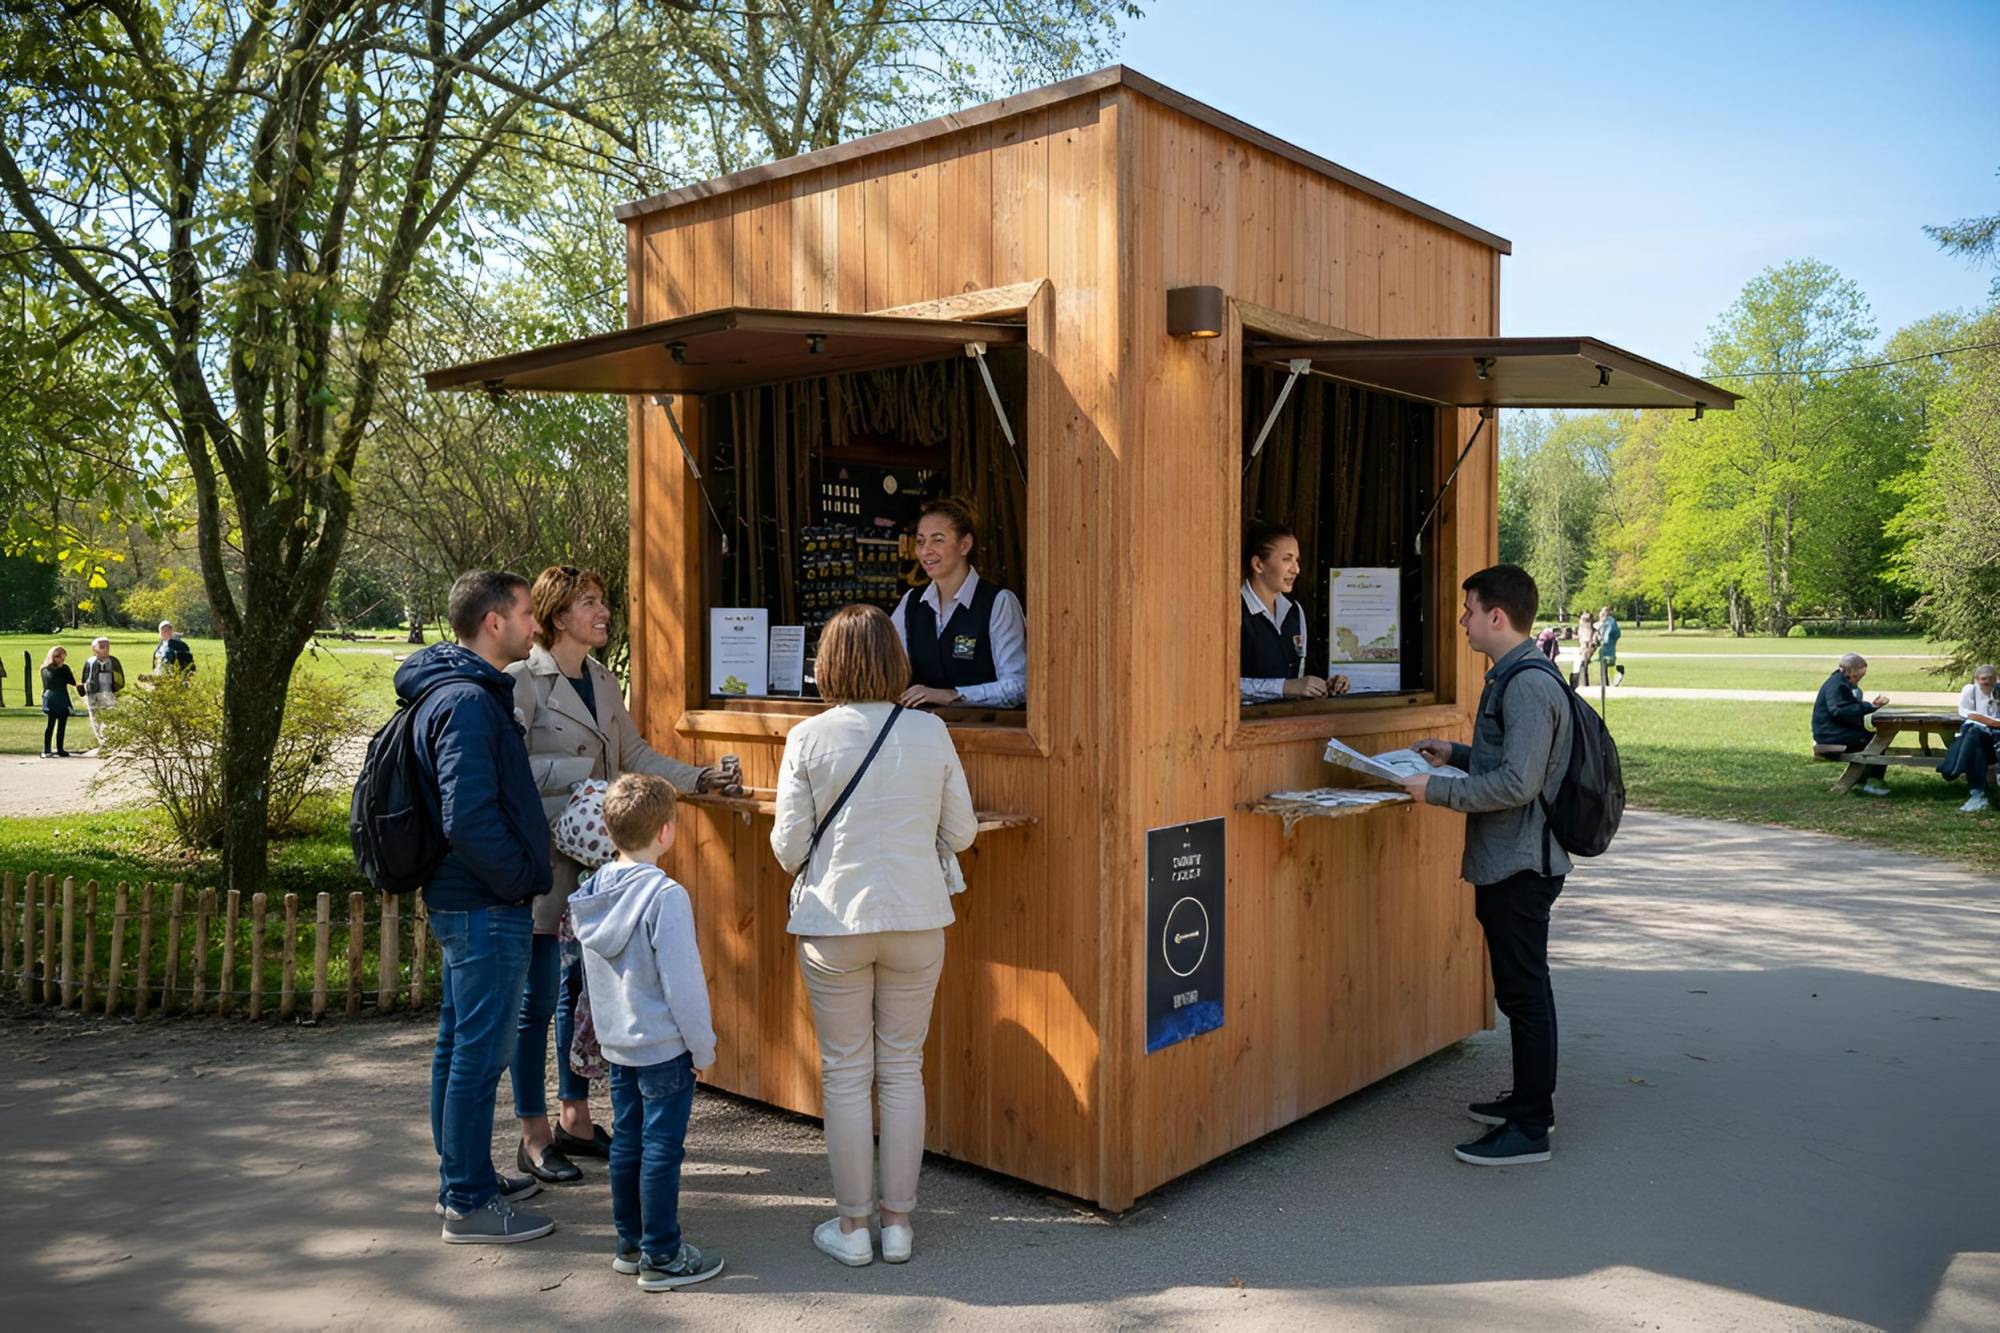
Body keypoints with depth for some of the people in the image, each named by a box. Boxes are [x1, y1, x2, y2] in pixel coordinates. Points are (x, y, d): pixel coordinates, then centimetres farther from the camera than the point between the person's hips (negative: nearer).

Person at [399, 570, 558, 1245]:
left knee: (460, 1046, 18)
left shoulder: (460, 693, 13)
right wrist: (524, 877, -15)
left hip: (463, 902, 11)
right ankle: (468, 1204, 10)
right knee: (480, 1054, -1)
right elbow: (468, 817, -27)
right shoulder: (467, 702, -20)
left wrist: (522, 874, 18)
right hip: (487, 909, -11)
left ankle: (467, 1180, 32)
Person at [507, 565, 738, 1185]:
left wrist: (700, 778, 5)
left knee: (584, 987, 15)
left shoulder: (603, 681, 12)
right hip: (545, 858, -8)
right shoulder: (522, 681, -11)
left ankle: (575, 1120, 27)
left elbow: (635, 754, 14)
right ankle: (534, 1138, 13)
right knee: (538, 998, 1)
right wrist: (581, 770, -19)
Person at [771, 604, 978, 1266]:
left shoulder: (809, 738, -8)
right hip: (916, 919, 2)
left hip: (835, 922, -1)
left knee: (846, 1073, 10)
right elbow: (960, 832, 3)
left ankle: (853, 1225, 19)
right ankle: (898, 1222, 21)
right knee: (903, 1069, 13)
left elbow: (789, 847, -6)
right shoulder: (931, 733, -4)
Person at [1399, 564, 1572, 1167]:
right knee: (1520, 987, 19)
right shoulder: (1512, 677, 13)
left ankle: (1530, 1128, 7)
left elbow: (1518, 783, -26)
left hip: (1522, 863, -10)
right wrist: (1456, 754, 15)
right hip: (1507, 861, 10)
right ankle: (1529, 1099, 32)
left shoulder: (1528, 685, -20)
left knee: (1524, 989, -2)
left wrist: (1438, 790, -20)